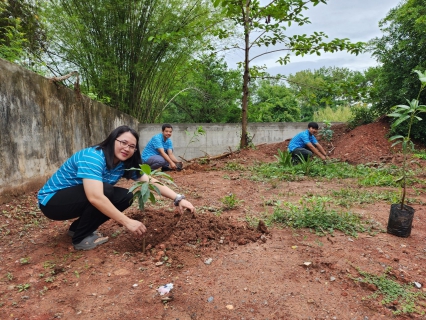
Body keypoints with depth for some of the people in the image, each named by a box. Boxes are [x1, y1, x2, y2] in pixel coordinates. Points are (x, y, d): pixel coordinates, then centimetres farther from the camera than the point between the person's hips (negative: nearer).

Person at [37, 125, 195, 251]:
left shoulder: (125, 164, -9)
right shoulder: (93, 157, -31)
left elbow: (152, 182, -10)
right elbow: (95, 197, -42)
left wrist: (178, 198, -22)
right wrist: (127, 222, -40)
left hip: (77, 200, 8)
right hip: (52, 200, -7)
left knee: (126, 197, -8)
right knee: (105, 190, -30)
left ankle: (78, 227, 8)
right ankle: (81, 237, -9)